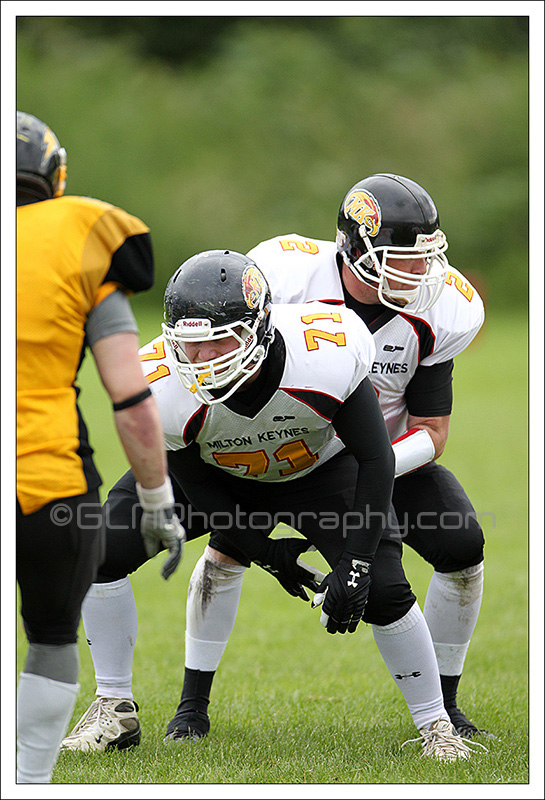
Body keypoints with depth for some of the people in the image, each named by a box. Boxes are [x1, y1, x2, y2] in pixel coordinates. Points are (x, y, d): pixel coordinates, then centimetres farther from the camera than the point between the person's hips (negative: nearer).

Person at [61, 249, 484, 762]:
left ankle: (436, 727, 6)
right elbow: (196, 487, -15)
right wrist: (264, 552, -14)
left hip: (319, 467, -1)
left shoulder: (325, 354, -39)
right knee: (101, 552, -14)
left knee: (382, 592, -16)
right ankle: (114, 709, 3)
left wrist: (353, 565, -27)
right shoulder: (164, 389, -34)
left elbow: (375, 462, -25)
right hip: (221, 477, 1)